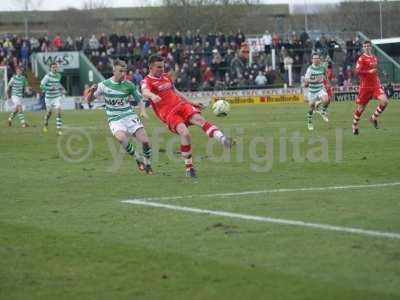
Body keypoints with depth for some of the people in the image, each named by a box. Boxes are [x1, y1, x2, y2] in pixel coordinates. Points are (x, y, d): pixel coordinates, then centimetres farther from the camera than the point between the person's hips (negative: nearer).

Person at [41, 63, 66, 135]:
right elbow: (42, 85, -18)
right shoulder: (47, 76, -14)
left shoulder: (58, 75, 3)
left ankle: (59, 129, -14)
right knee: (49, 112, 13)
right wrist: (50, 88, -31)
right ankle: (46, 124, 43)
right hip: (49, 97, -3)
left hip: (57, 97, 3)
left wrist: (62, 89, 13)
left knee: (59, 112, -14)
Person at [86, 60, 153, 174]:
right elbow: (89, 99, 7)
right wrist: (92, 91, -15)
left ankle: (148, 163, 17)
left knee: (145, 141, -14)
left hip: (130, 116, 1)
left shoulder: (129, 85, 0)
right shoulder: (104, 85, -1)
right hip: (115, 120, -1)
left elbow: (139, 99, 12)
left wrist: (143, 111, -7)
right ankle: (138, 158, -11)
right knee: (121, 137, -34)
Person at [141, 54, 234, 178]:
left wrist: (191, 103, 29)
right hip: (168, 114, -5)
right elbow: (145, 92, -27)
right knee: (185, 133, -26)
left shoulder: (166, 77, 19)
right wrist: (152, 96, -50)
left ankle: (223, 139, -42)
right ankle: (189, 168, -14)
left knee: (199, 119, -23)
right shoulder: (147, 81, -3)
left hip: (181, 105, 5)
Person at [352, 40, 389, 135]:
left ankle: (374, 118, 5)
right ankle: (355, 127, 21)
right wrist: (369, 71, -22)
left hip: (376, 85, 5)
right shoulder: (362, 58, -8)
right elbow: (357, 71, -18)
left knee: (384, 101, -17)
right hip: (365, 86, -5)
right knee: (360, 108, 3)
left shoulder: (374, 58, 13)